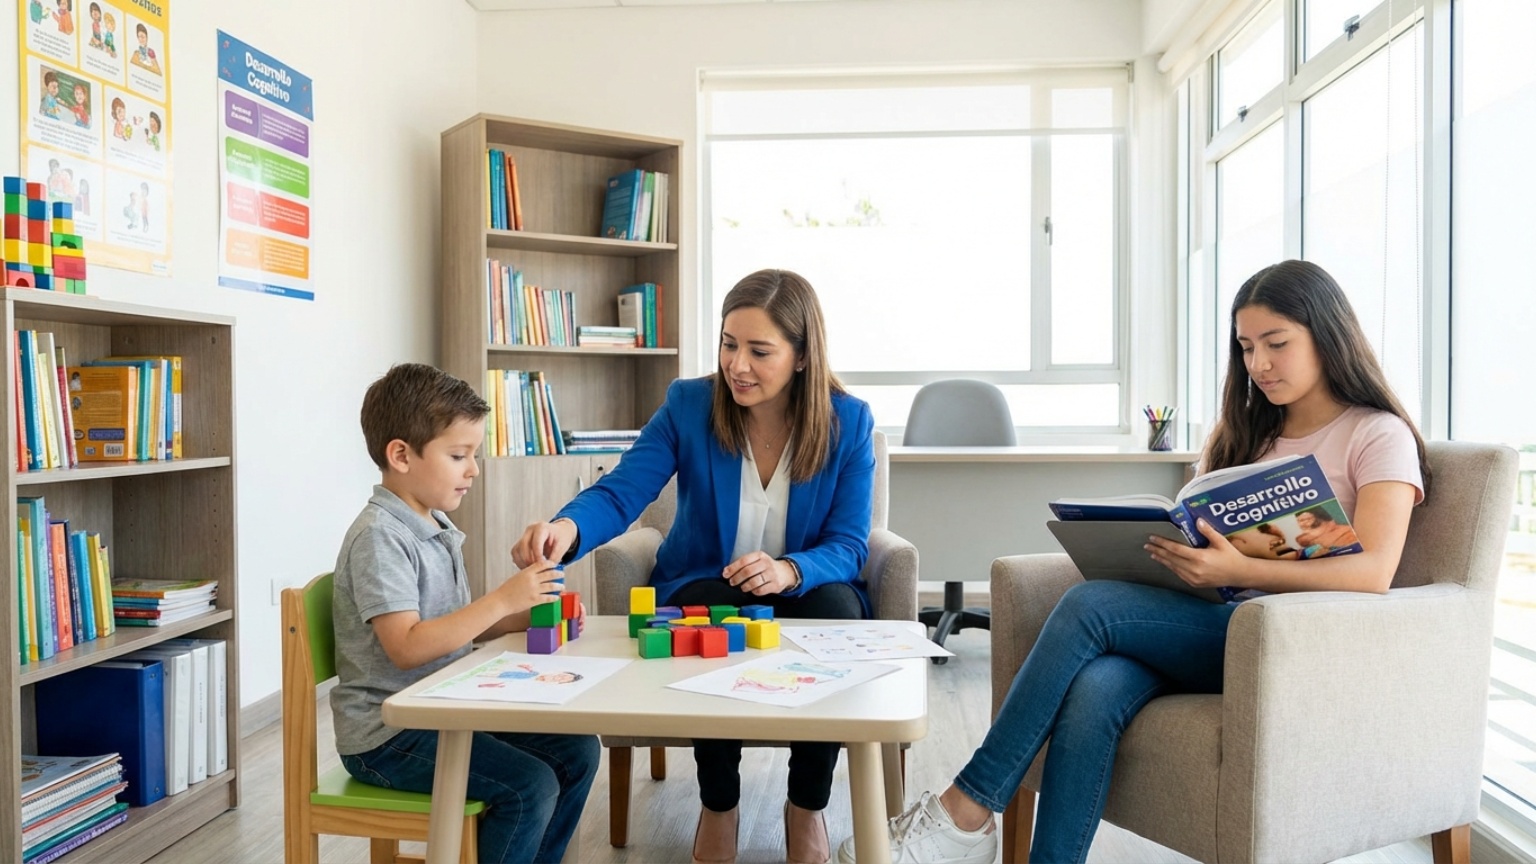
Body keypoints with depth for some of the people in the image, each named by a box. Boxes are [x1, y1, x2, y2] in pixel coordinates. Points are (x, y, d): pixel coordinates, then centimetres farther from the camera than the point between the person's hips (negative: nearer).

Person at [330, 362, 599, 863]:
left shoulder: (438, 527, 11)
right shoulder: (380, 536, -17)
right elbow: (407, 646, -26)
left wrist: (528, 617, 0)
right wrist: (503, 601, -27)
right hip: (386, 735, -9)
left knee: (577, 751, 3)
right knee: (530, 786, -21)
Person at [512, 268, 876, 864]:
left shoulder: (849, 423, -9)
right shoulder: (688, 406, -10)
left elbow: (848, 546, -11)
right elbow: (620, 493, -19)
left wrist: (789, 570, -34)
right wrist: (567, 526, -43)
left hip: (807, 590, 1)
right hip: (703, 589, 0)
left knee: (837, 610, -33)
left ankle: (807, 807, -8)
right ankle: (718, 805, -6)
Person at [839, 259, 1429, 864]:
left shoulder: (1378, 435, 3)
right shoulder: (1244, 433, 23)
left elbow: (1373, 574, -14)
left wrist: (1238, 571, -29)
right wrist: (1162, 548, -7)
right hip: (1211, 628, 5)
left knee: (1089, 605, -27)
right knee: (1095, 690, -30)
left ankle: (966, 810, -21)